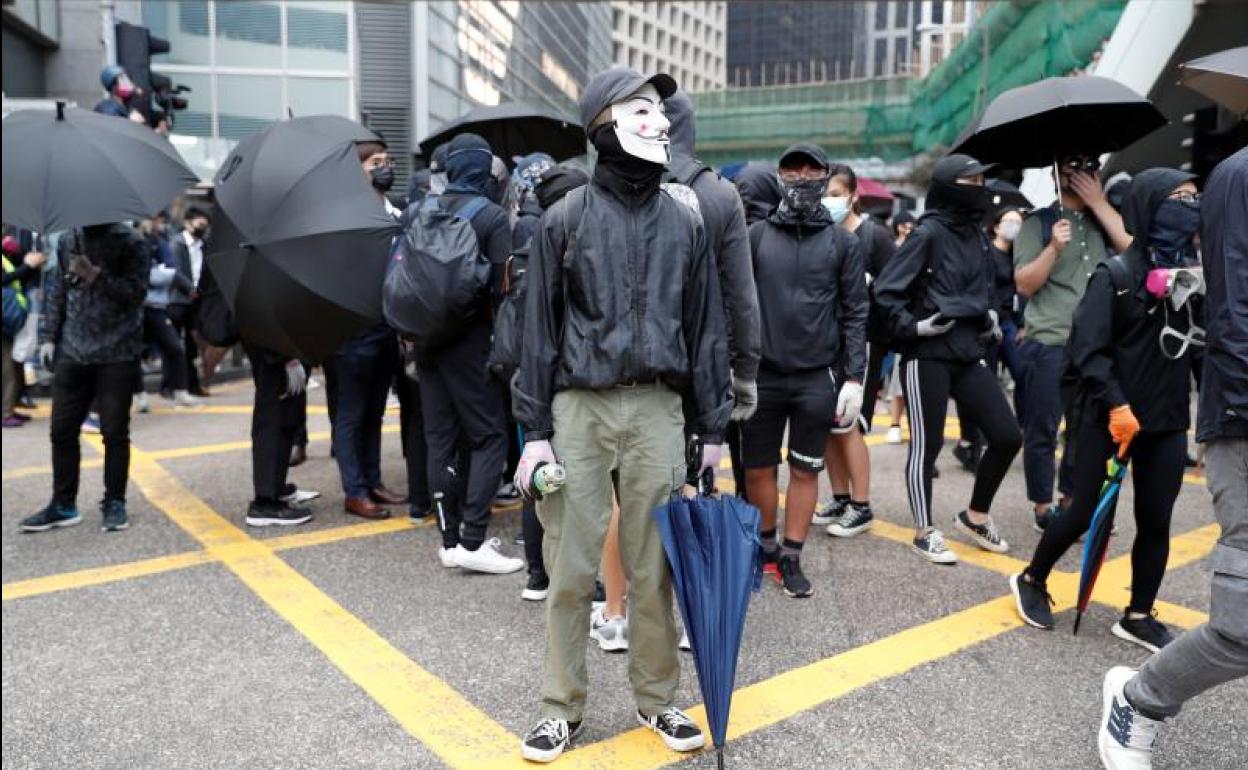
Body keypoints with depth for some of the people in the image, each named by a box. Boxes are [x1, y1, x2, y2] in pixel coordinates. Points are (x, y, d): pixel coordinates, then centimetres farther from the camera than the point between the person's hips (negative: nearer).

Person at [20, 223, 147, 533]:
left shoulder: (128, 241, -4)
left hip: (117, 354, -5)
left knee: (115, 431, 2)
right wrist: (48, 336, 11)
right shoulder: (68, 240, 11)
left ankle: (114, 503, 15)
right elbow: (57, 291, 16)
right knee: (62, 429, 7)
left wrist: (96, 276, -21)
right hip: (72, 352, 5)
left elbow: (136, 291, -12)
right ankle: (63, 505, 19)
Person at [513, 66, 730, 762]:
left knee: (655, 566, 9)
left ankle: (657, 697, 27)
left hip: (658, 409, 2)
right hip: (579, 408, -1)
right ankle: (563, 706, 21)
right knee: (570, 568, 4)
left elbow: (707, 327, 11)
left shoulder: (684, 221, 9)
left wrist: (714, 426, 8)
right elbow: (540, 329, 2)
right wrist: (536, 430, -2)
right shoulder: (567, 219, 3)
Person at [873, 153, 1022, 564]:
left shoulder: (976, 233, 13)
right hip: (928, 356, -7)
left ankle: (975, 515, 24)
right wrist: (913, 327, -14)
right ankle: (925, 532, 15)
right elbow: (886, 289, -13)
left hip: (968, 354, 8)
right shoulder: (929, 233, -9)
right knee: (927, 444, 1)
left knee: (1007, 436, 5)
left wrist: (991, 318, 13)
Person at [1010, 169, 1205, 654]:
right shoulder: (1116, 275, -10)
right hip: (1110, 417, -5)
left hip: (1168, 419, 5)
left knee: (1156, 520, 8)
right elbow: (1086, 349, -15)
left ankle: (1138, 617, 22)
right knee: (1083, 512, 3)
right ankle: (1031, 580, 24)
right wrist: (1115, 404, -22)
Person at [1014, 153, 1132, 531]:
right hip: (1048, 344, -4)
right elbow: (1024, 284, -5)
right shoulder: (1039, 223, 2)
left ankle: (1070, 499, 27)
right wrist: (1054, 248, -19)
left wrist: (1098, 201, -5)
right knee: (1042, 430, 1)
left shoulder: (1104, 219, 14)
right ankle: (1042, 507, 13)